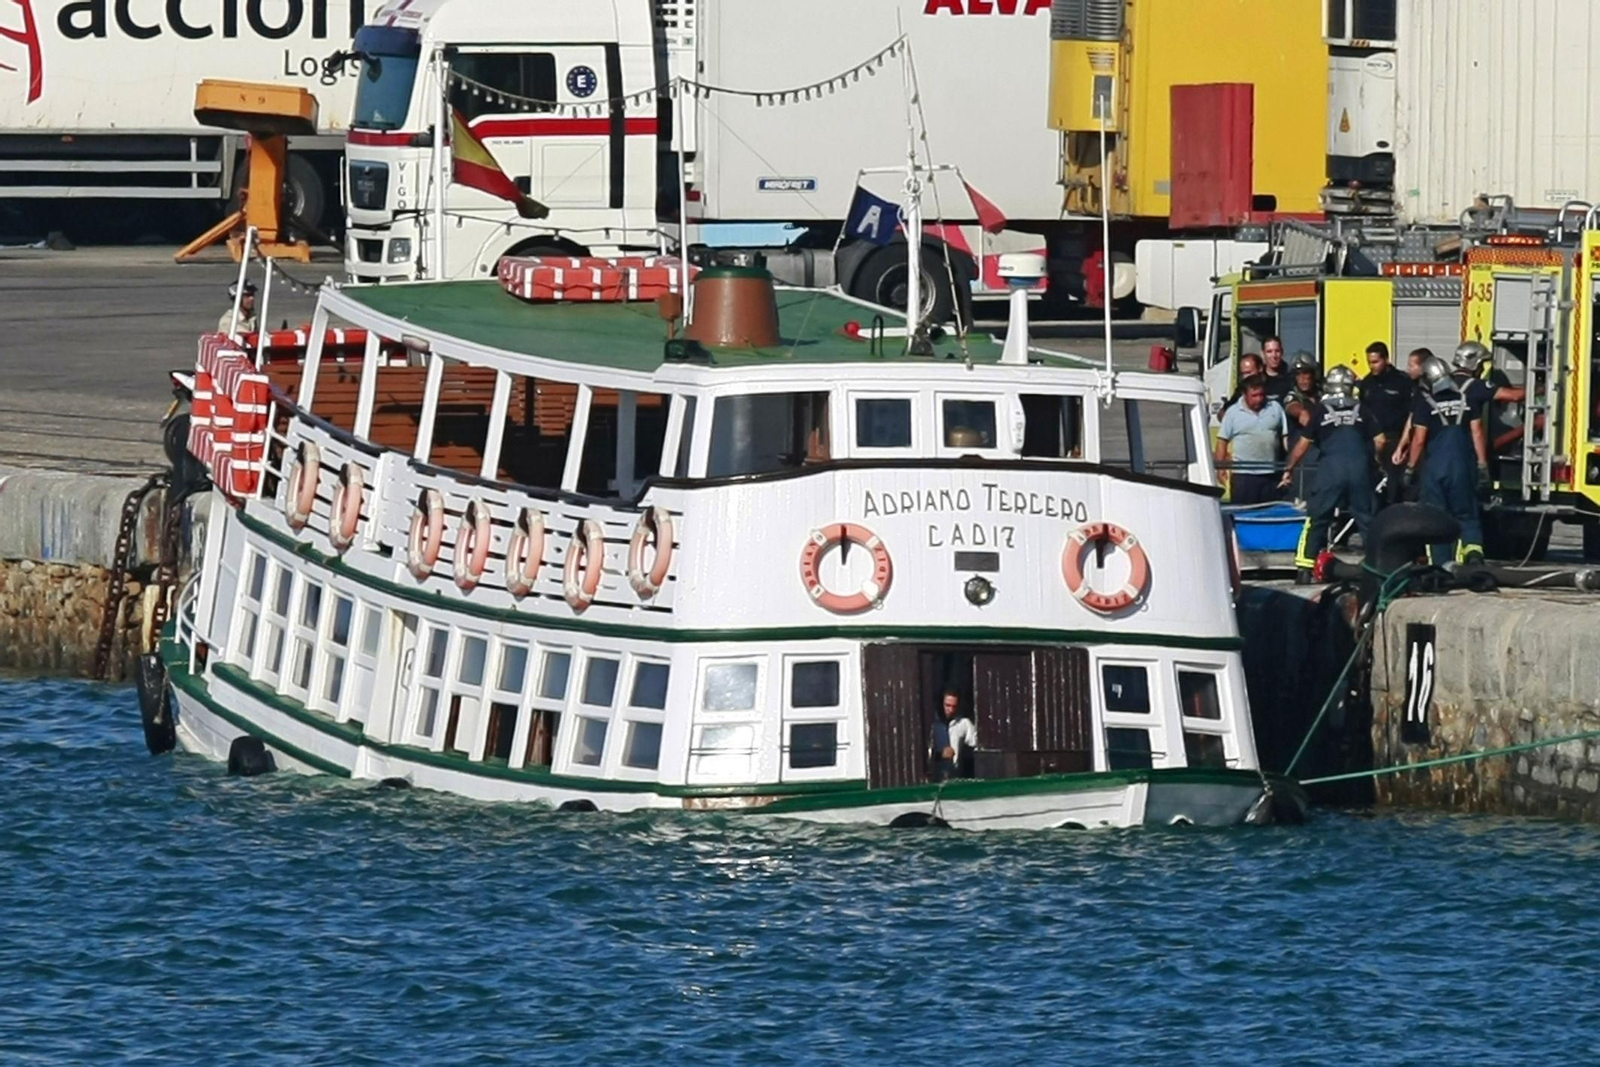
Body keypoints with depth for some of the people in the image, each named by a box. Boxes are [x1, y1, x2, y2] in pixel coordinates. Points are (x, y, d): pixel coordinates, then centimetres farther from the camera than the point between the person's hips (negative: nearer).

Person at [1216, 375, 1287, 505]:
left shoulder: (1275, 408, 8)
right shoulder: (1233, 413, 2)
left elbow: (1286, 435, 10)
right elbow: (1222, 441, 3)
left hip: (1270, 474, 2)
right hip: (1243, 475, -2)